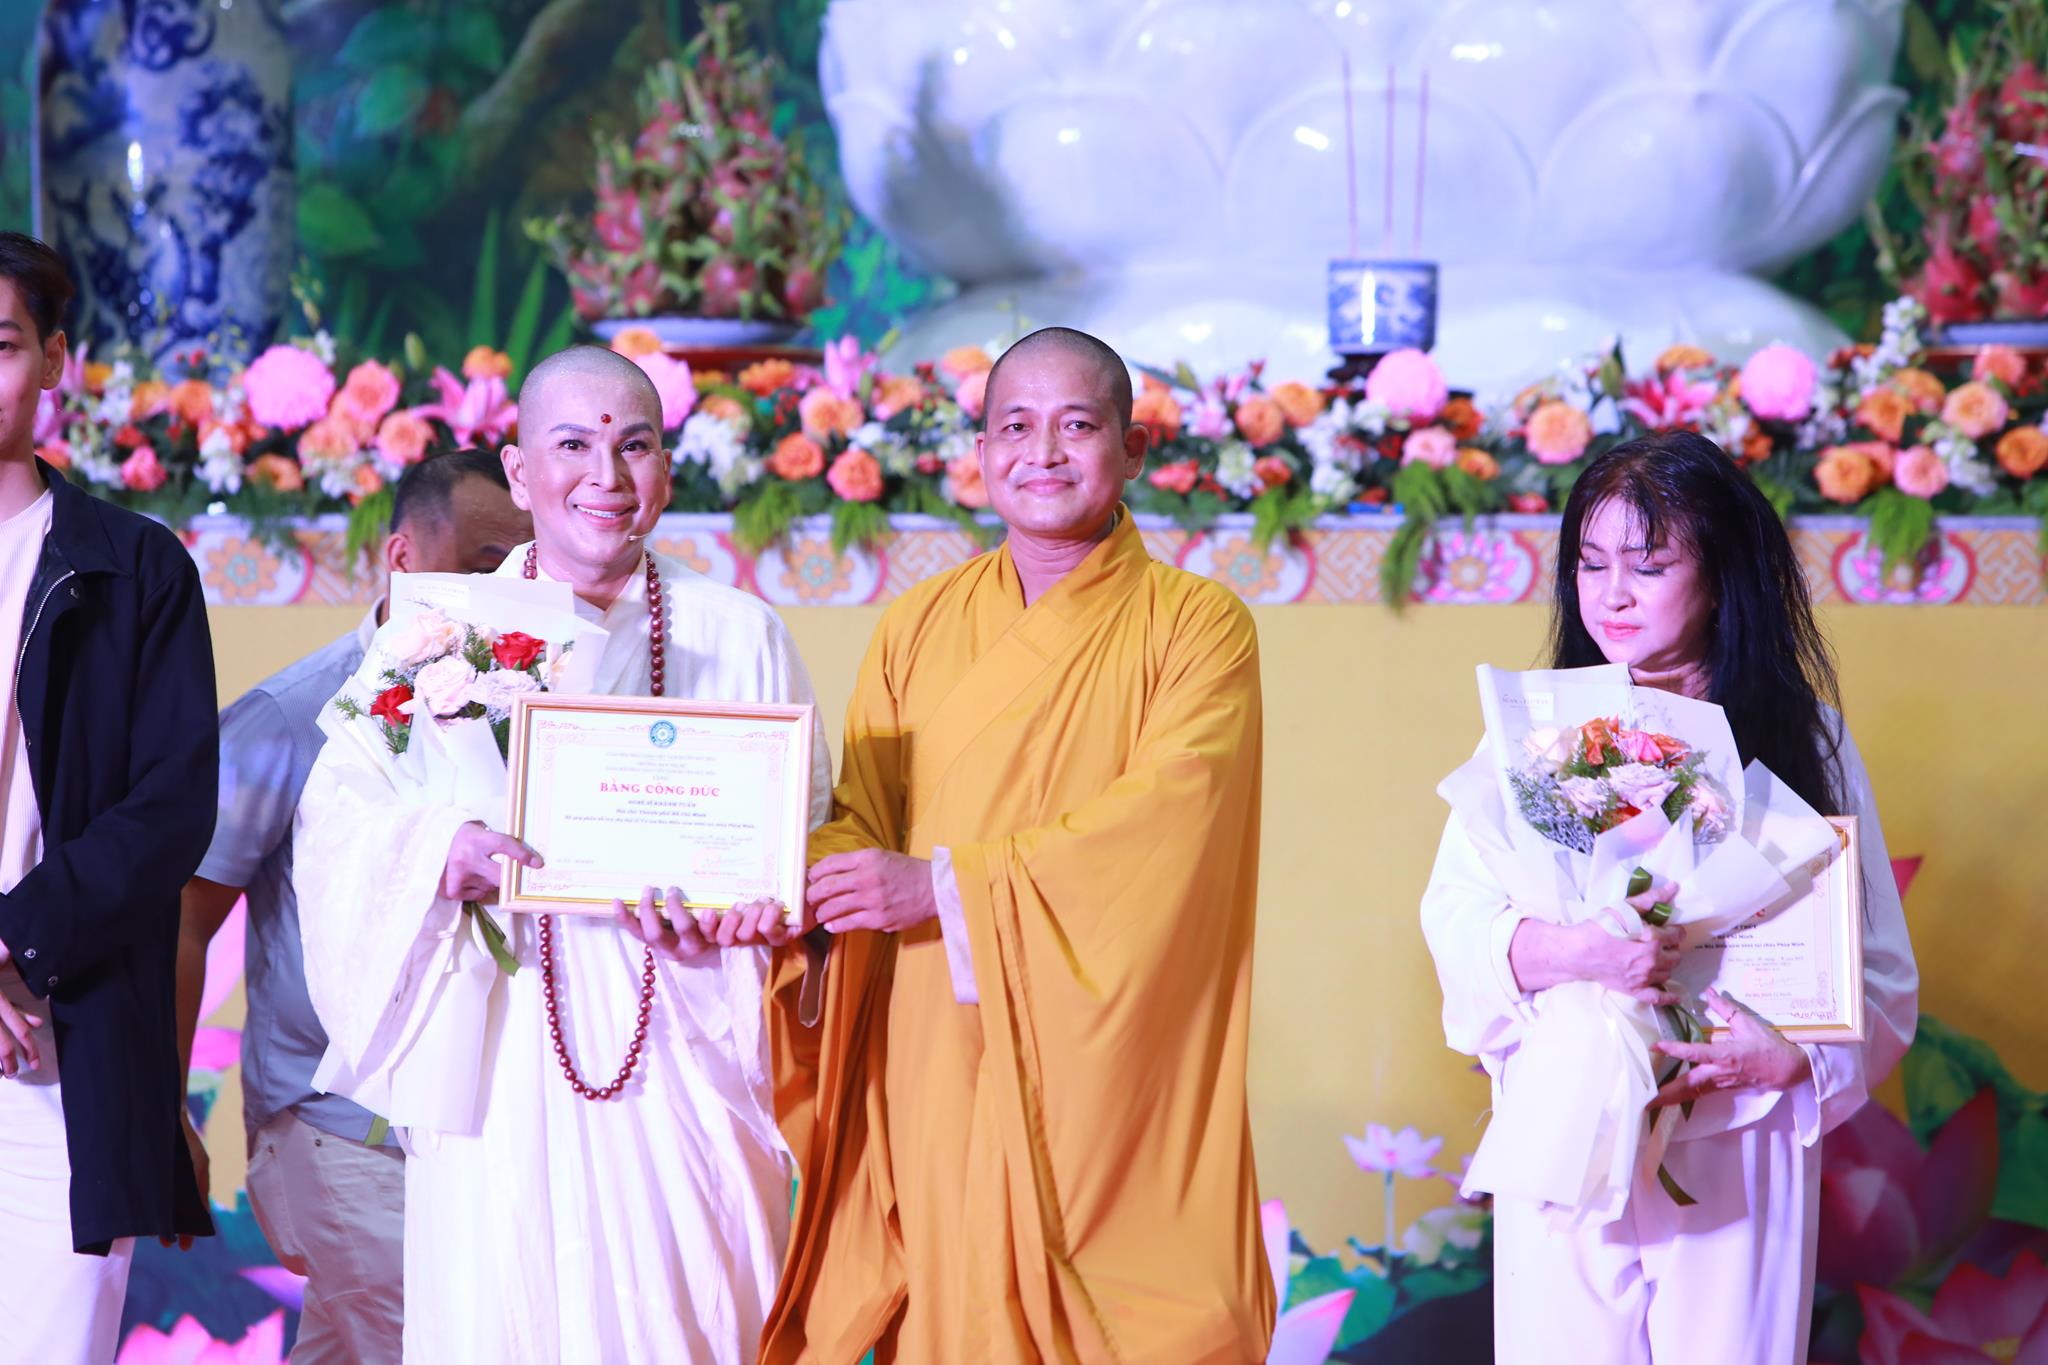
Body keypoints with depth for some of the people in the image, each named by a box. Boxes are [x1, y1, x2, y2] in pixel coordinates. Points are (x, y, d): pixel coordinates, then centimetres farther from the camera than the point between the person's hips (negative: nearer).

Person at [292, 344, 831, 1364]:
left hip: (683, 1051, 0)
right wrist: (442, 849, -18)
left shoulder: (738, 634, 10)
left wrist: (727, 916, -13)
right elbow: (335, 820, 2)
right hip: (494, 1051, 0)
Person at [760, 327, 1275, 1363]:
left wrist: (947, 885, -19)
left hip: (1109, 1070, -3)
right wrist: (815, 897, -15)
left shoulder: (1198, 626, -2)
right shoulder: (916, 628, 11)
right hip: (937, 1066, 3)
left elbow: (1165, 816, -14)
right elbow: (861, 815, 8)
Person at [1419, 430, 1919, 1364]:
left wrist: (1791, 1058, -15)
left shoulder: (1805, 738, 4)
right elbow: (1454, 915, -4)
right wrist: (1564, 951, -23)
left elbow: (1880, 971, 3)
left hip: (1738, 1143, 0)